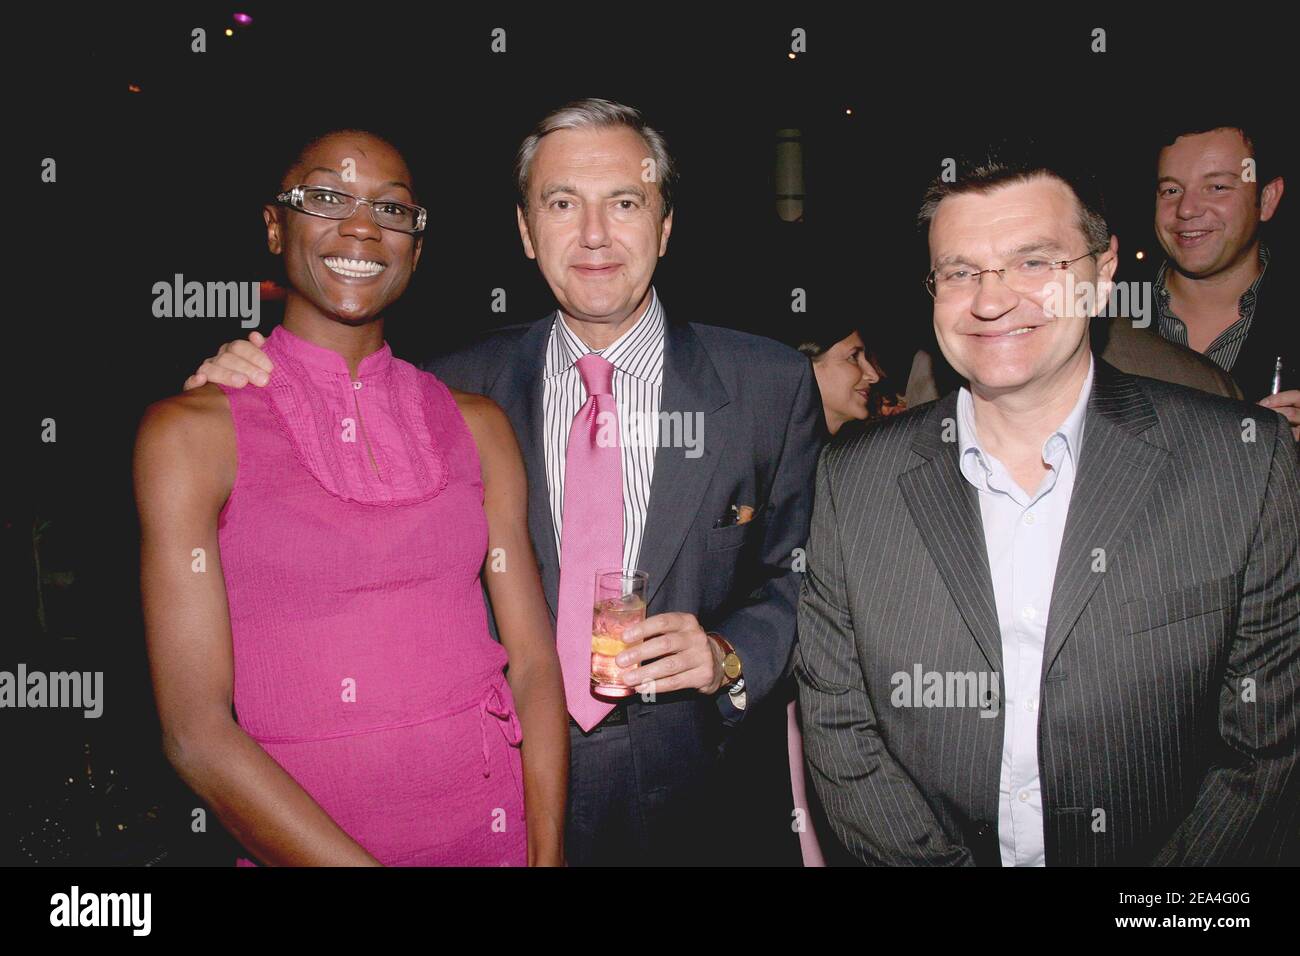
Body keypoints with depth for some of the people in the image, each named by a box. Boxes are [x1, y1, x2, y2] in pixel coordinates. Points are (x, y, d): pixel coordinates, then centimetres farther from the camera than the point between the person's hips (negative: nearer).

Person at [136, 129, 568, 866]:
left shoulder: (476, 424, 2)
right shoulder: (191, 432, -7)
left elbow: (535, 665, -1)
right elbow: (196, 730, -12)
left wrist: (548, 851, -13)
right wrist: (356, 862, -17)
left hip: (499, 831, 3)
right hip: (299, 844, -2)